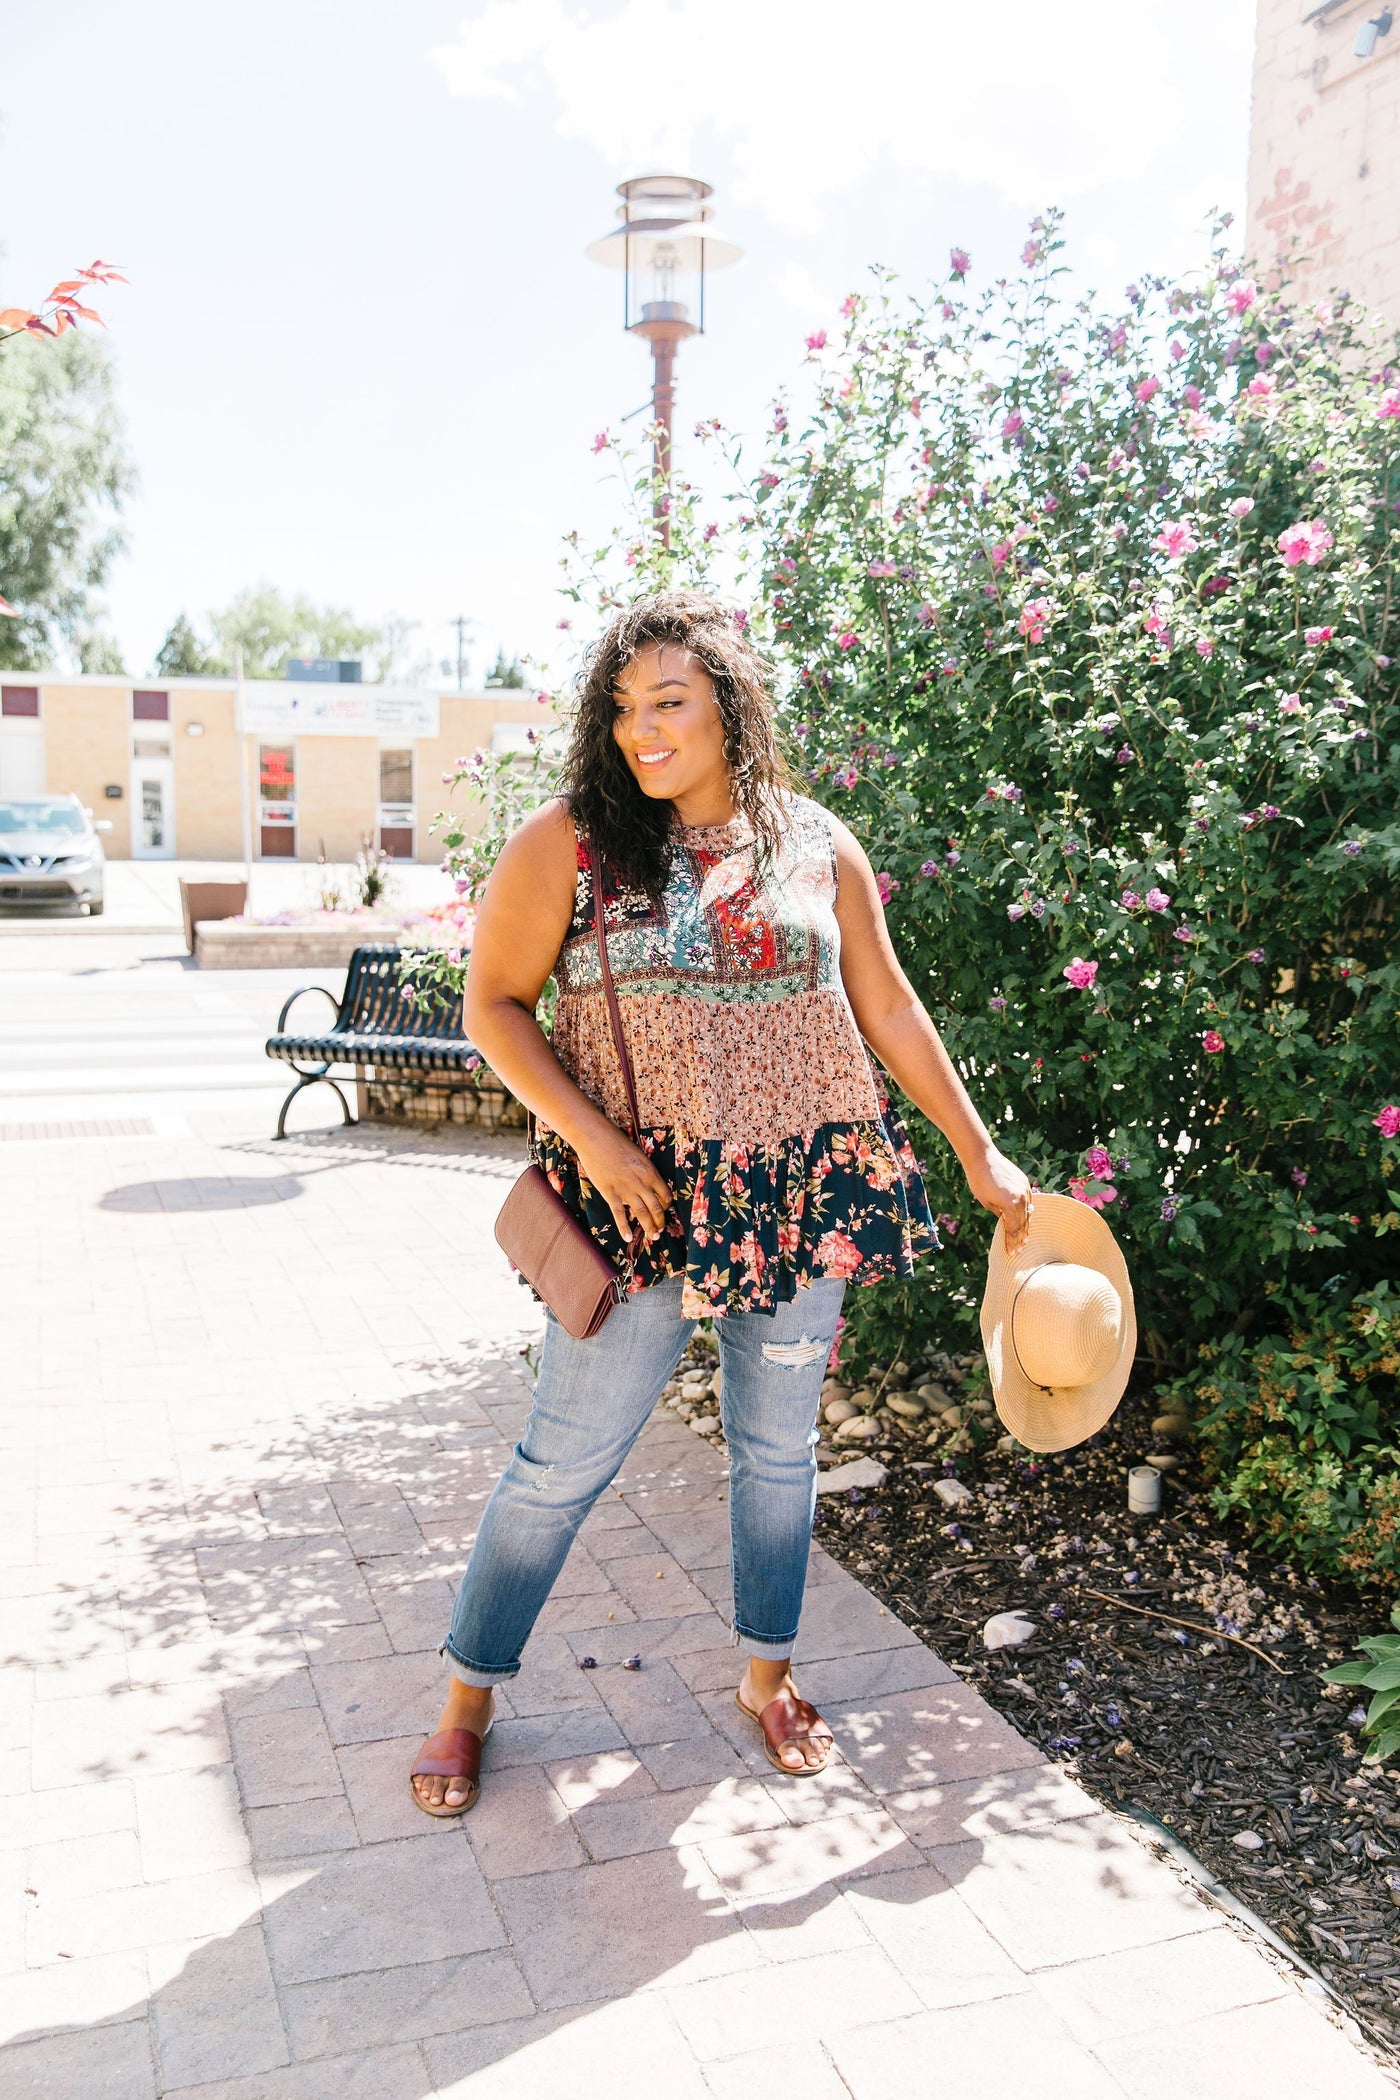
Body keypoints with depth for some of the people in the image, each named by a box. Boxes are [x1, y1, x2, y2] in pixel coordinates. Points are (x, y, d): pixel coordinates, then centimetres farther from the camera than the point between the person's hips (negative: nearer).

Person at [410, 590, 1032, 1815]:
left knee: (779, 1446, 15)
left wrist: (979, 1152, 10)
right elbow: (494, 1003, -3)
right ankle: (470, 1694, 24)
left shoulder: (814, 843, 2)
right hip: (641, 1197, -2)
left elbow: (887, 1007, 9)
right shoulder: (568, 842, -6)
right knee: (567, 1458, 3)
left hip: (804, 1190, 3)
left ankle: (769, 1673, 37)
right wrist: (594, 1139, -14)